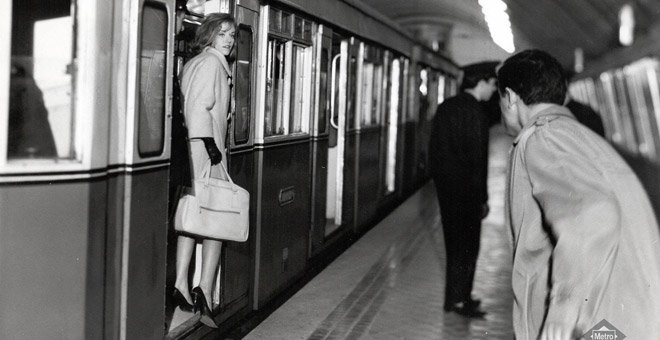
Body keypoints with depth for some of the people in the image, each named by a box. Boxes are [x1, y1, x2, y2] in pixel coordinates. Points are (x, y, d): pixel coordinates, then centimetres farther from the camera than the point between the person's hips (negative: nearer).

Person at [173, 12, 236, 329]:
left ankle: (181, 283, 7)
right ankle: (205, 291, -9)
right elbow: (201, 105, -18)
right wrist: (210, 144, -21)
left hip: (189, 148, 9)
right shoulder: (211, 62, -7)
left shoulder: (191, 64, 22)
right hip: (204, 149, -9)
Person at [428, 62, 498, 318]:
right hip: (466, 188, -8)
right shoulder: (474, 112, -17)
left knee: (454, 241, 17)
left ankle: (456, 296, 26)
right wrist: (483, 197, -13)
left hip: (445, 183, 8)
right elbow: (477, 157, -17)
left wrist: (438, 177, 17)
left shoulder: (445, 107, 9)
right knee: (467, 244, 2)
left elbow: (434, 148, 12)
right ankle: (458, 299, 8)